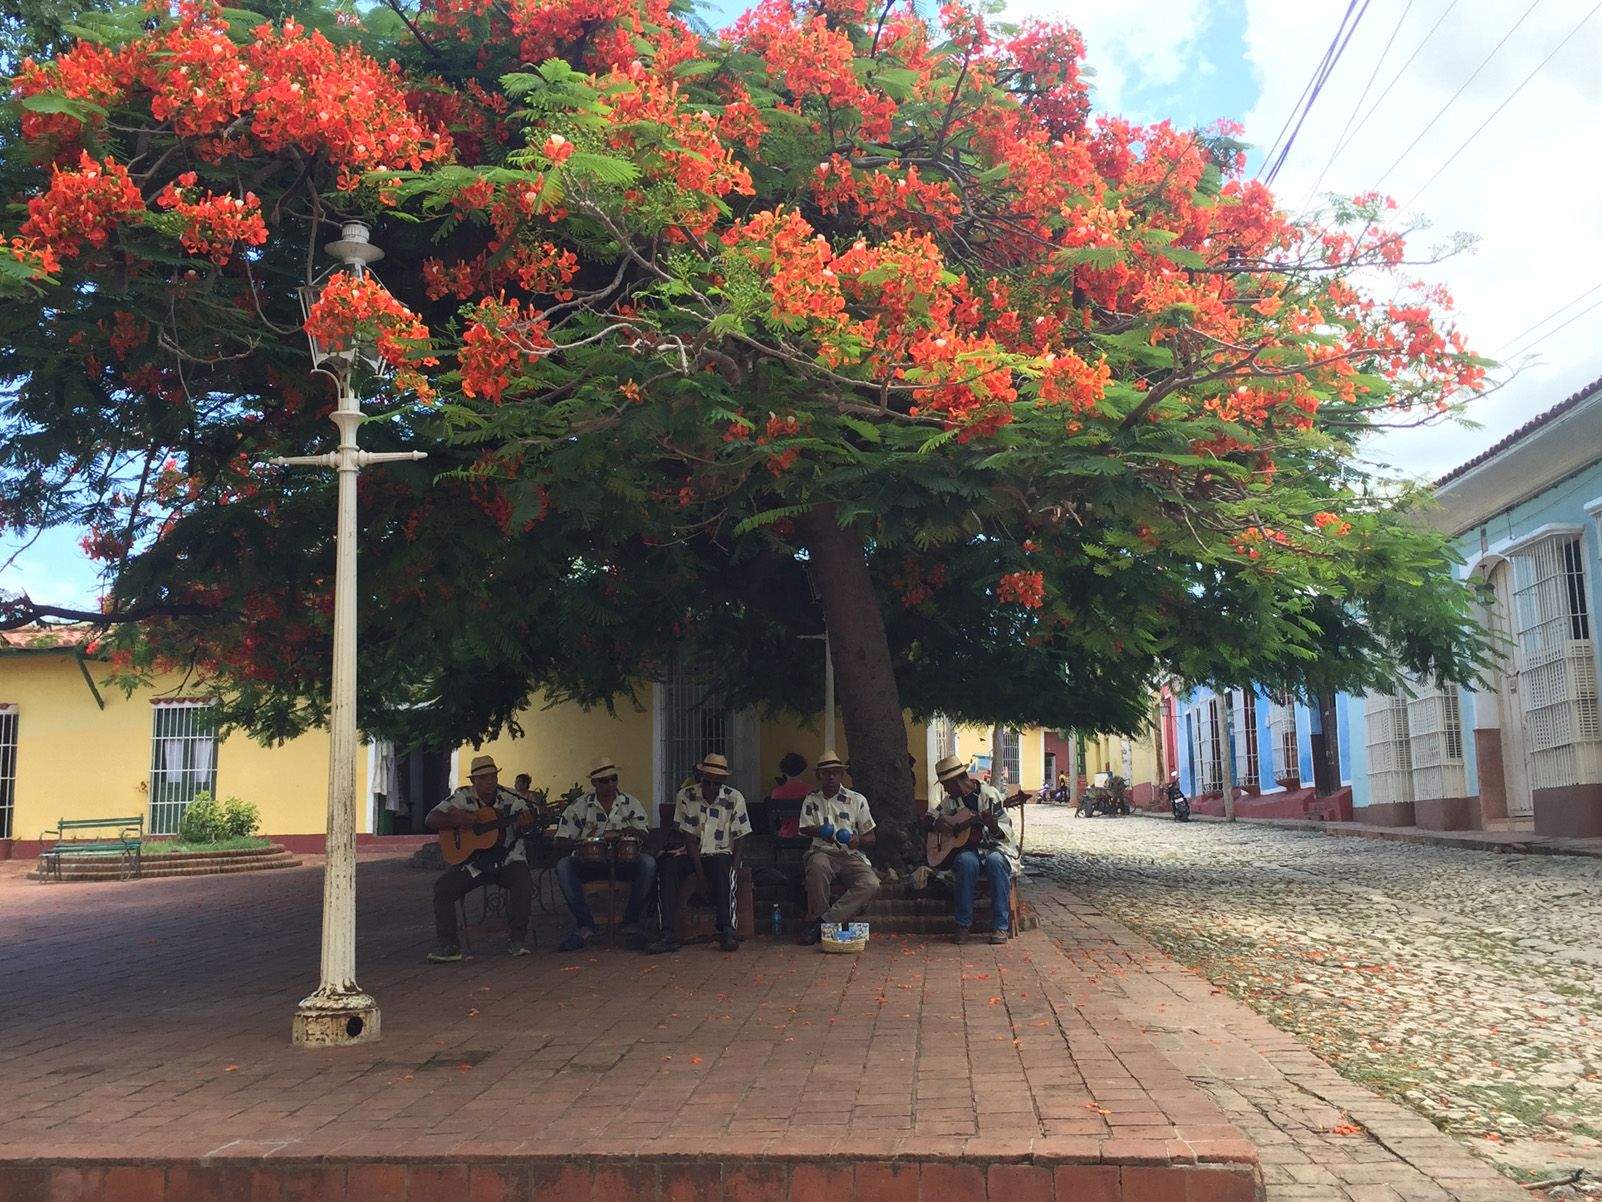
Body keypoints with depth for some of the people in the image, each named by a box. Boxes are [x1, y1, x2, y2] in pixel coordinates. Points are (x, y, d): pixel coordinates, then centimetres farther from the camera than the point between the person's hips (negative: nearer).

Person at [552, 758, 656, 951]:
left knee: (648, 863, -30)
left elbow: (643, 837, -1)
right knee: (563, 866, -29)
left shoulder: (630, 803, 8)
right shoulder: (579, 806, 4)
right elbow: (561, 843, 0)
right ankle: (585, 925, -23)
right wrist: (582, 843, -21)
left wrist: (618, 833, -22)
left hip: (624, 861, 0)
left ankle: (630, 922, -19)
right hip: (590, 862, 0)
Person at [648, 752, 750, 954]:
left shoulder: (734, 799, -4)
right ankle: (669, 936, -32)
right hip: (692, 854, 1)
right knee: (668, 867, -30)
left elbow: (738, 842, -2)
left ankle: (728, 932, -33)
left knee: (723, 868, -37)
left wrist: (734, 870, -18)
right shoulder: (685, 796, -3)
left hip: (721, 854, -1)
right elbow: (688, 838, -6)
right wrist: (700, 874, -15)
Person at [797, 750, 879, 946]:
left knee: (871, 884, -29)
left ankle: (821, 922, -27)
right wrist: (819, 831, -17)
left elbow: (871, 837, 9)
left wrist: (858, 840, -14)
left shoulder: (857, 800, 8)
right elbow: (804, 829, 5)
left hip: (851, 855, 1)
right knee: (818, 866, -39)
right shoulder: (812, 799, 12)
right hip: (823, 852, -1)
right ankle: (816, 918, -23)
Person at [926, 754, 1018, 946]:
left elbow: (1006, 831, -11)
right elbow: (929, 815, 23)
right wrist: (937, 822, -1)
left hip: (995, 846, -3)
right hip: (968, 848, 3)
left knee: (995, 860, -38)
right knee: (967, 861, -34)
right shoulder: (951, 800, 10)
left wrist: (993, 826, -34)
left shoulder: (990, 795, -7)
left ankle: (1002, 926, -33)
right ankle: (963, 924, -29)